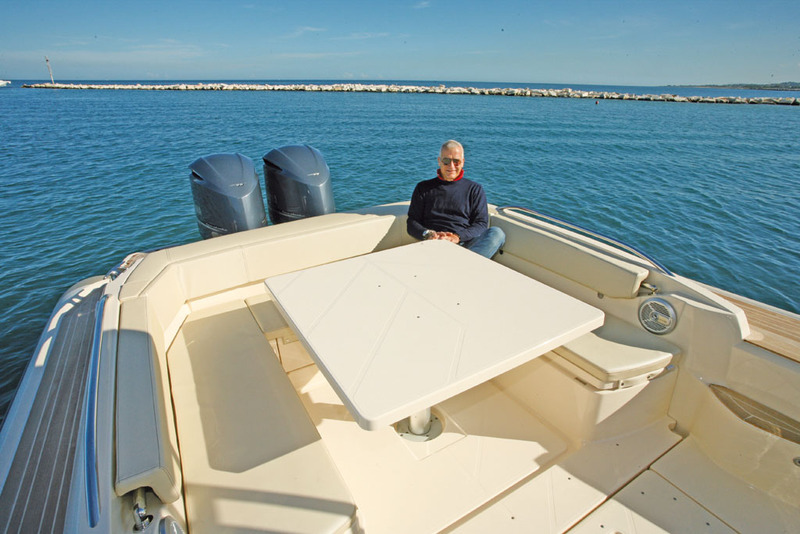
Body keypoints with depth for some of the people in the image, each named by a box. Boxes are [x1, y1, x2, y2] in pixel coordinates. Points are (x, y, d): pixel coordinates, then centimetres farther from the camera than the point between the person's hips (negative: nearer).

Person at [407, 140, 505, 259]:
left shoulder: (475, 189, 21)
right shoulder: (424, 188, 21)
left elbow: (481, 224, 9)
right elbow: (412, 223, 15)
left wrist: (458, 237, -11)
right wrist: (428, 234, -9)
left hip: (465, 244, 1)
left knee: (497, 233, -31)